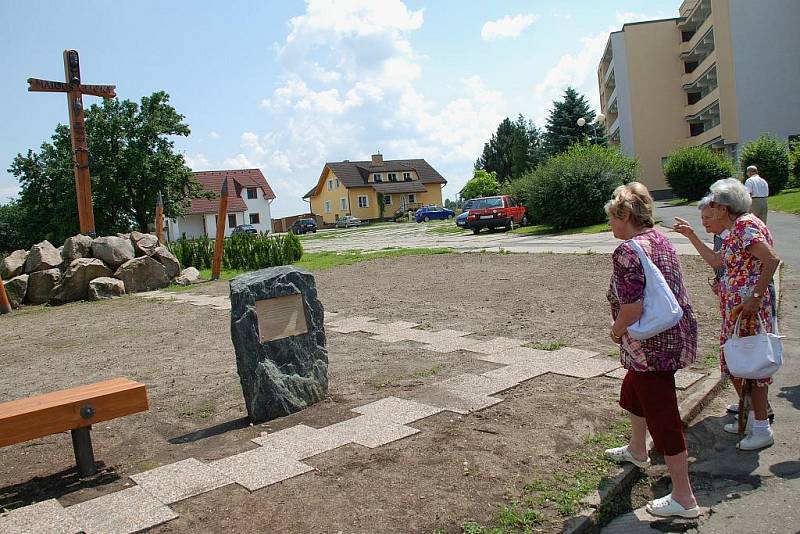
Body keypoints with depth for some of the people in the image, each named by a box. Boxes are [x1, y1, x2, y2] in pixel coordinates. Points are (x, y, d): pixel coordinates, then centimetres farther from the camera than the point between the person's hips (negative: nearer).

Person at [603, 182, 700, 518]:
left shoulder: (627, 252, -21)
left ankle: (684, 499, 13)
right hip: (676, 335, 10)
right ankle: (637, 450, 53)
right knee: (633, 390, 30)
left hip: (653, 346, -10)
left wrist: (616, 332, -7)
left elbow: (632, 308, -27)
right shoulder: (662, 241, 8)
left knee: (662, 418, 1)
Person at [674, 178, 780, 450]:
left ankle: (762, 429, 9)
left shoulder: (745, 224, -14)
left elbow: (772, 259, -24)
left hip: (748, 307, -10)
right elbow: (717, 261, 29)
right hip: (735, 309, 10)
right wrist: (691, 236, 26)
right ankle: (751, 418, 30)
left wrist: (755, 296, -26)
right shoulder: (734, 231, 16)